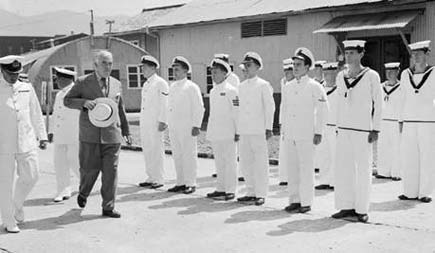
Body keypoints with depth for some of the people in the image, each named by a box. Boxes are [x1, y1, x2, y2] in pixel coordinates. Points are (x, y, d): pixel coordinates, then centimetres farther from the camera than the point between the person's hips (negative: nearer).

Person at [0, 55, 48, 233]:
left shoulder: (27, 88, 8)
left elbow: (36, 113, 14)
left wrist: (42, 136, 11)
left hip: (26, 142, 3)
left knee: (31, 176, 2)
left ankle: (17, 204, 30)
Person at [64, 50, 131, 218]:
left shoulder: (116, 84, 13)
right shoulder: (83, 82, 3)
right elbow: (67, 100, 1)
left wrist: (126, 131, 21)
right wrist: (85, 102, -17)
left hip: (112, 135, 3)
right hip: (90, 135, -2)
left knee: (110, 171, 0)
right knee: (90, 169, 3)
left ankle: (108, 207, 9)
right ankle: (83, 194, 34)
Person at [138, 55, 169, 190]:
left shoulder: (161, 83, -7)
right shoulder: (146, 84, 18)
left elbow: (164, 104, -12)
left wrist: (162, 121, -17)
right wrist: (142, 121, 19)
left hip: (155, 122, -8)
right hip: (144, 123, 8)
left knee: (156, 150, -5)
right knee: (147, 150, 10)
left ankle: (158, 179, 1)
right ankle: (151, 177, 18)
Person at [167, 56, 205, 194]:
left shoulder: (192, 87, -5)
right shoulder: (172, 87, 15)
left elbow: (199, 108, -8)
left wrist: (196, 126, -14)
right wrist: (169, 125, 15)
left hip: (187, 127, -7)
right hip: (173, 127, 7)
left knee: (189, 155, -2)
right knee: (177, 156, 9)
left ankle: (191, 184, 4)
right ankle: (180, 183, 17)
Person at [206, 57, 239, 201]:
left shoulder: (231, 90, -8)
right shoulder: (213, 91, 15)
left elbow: (236, 112, -10)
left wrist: (237, 131, -12)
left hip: (227, 133, -7)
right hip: (214, 133, 7)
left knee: (229, 162, -2)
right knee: (219, 162, 12)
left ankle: (230, 191, 3)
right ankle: (221, 188, 21)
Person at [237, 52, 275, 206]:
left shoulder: (264, 85, -3)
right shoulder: (242, 86, 15)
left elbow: (270, 107, -5)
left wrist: (268, 128, -10)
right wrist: (238, 129, 15)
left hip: (258, 130, -6)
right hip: (244, 130, 6)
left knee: (260, 163, -3)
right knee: (245, 162, 9)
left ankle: (261, 194, 5)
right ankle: (251, 192, 19)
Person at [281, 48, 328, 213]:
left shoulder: (314, 87, -3)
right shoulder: (287, 87, 13)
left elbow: (323, 110, -4)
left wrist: (319, 132, -8)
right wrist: (283, 131, 15)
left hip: (307, 135, -5)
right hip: (289, 135, 5)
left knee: (306, 169, -3)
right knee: (291, 169, 7)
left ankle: (306, 202, 5)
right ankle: (294, 200, 15)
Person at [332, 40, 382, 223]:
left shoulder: (371, 76, -2)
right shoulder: (340, 76, 11)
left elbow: (378, 103, -1)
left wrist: (376, 129, -7)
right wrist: (337, 127, 14)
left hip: (363, 129, -5)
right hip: (344, 129, 5)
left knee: (362, 169, -1)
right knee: (343, 168, 5)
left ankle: (361, 209, 8)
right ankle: (346, 207, 15)